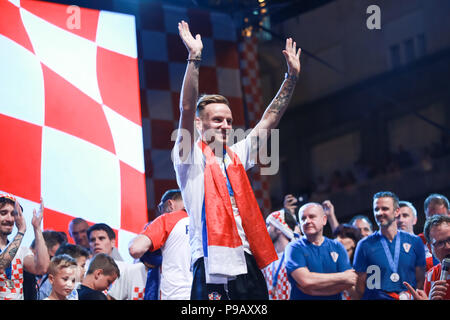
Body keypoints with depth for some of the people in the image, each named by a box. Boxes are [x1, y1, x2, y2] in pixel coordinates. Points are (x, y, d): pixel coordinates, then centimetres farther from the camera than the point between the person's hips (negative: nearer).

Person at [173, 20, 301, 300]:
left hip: (247, 263, 6)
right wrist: (195, 58, -17)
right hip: (212, 265, -6)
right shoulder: (191, 157, 3)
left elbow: (270, 119, 20)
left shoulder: (236, 155, 20)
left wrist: (292, 77, 14)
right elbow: (187, 110, -10)